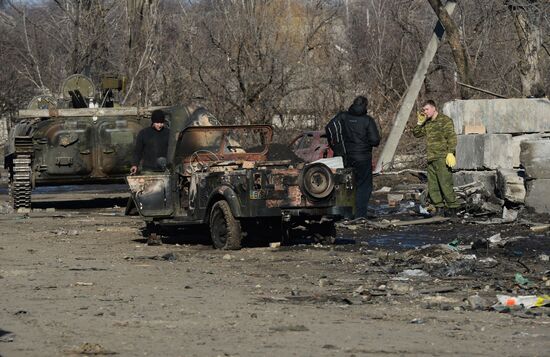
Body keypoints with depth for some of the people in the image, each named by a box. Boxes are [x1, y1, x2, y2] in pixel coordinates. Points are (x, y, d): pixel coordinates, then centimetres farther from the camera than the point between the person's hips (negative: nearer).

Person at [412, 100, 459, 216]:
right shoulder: (427, 123, 19)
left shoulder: (445, 120, -4)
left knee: (445, 183, -11)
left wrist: (450, 153, -19)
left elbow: (451, 138, -10)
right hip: (431, 158, 8)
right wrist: (420, 122, 9)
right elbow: (416, 133, 24)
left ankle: (452, 207, -6)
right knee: (432, 186, 5)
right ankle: (439, 208, 10)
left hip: (442, 158, -8)